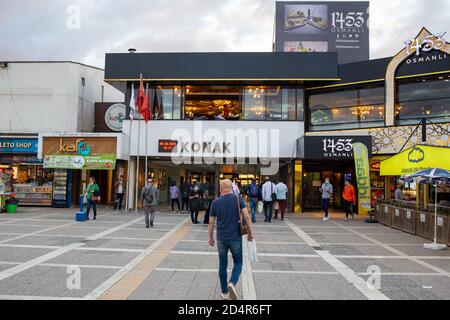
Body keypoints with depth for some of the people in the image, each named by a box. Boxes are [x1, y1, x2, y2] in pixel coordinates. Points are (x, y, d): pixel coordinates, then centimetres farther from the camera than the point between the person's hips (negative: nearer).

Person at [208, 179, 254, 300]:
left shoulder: (215, 202, -1)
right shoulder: (238, 199, -6)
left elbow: (211, 222, 2)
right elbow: (247, 217, -13)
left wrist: (210, 237, 14)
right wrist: (250, 232, -2)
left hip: (221, 238, 1)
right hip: (235, 237, -1)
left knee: (222, 265, 13)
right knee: (238, 263, 13)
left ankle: (224, 292, 20)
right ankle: (232, 284, -11)